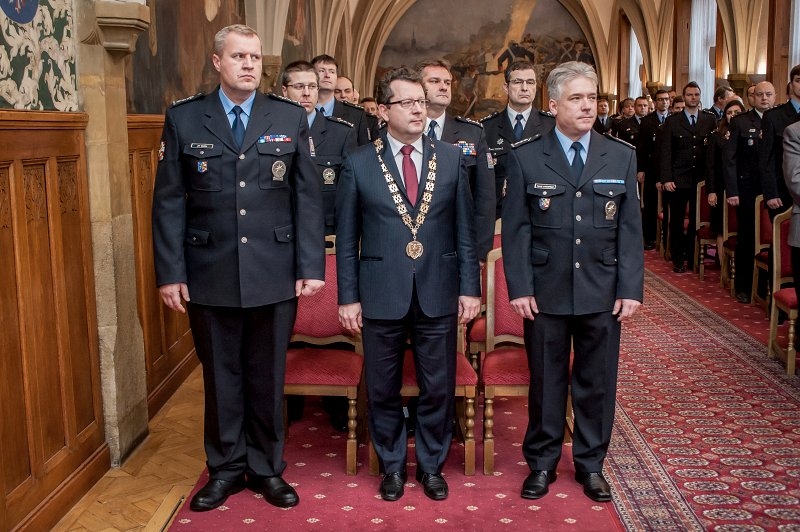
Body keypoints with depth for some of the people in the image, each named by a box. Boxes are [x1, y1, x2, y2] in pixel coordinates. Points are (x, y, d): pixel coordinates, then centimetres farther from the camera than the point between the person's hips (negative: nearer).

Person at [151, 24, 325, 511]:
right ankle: (226, 468, 28)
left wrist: (312, 266, -4)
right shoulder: (183, 119, 3)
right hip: (210, 275, 0)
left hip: (275, 274, 0)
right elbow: (169, 201, 1)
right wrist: (171, 272, -4)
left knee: (268, 377, 10)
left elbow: (308, 196, 2)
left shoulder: (291, 118, 4)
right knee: (221, 376, 11)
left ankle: (267, 468, 27)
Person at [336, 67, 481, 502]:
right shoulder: (358, 164, -1)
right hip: (381, 295, -1)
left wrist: (470, 287, 0)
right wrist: (348, 297, -2)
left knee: (438, 388, 10)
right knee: (383, 389, 12)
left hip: (438, 294, 1)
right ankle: (391, 465, 32)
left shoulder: (451, 159, 3)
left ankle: (431, 465, 30)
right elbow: (346, 238, 1)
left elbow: (465, 230, 4)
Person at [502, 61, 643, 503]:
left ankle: (591, 463, 28)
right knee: (545, 381, 10)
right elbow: (515, 229, -2)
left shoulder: (621, 157, 4)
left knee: (597, 382, 11)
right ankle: (542, 463, 26)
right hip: (546, 292, -1)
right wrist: (520, 287, -8)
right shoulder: (525, 157, -2)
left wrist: (630, 288, -3)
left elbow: (630, 229, 3)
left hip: (602, 293, 2)